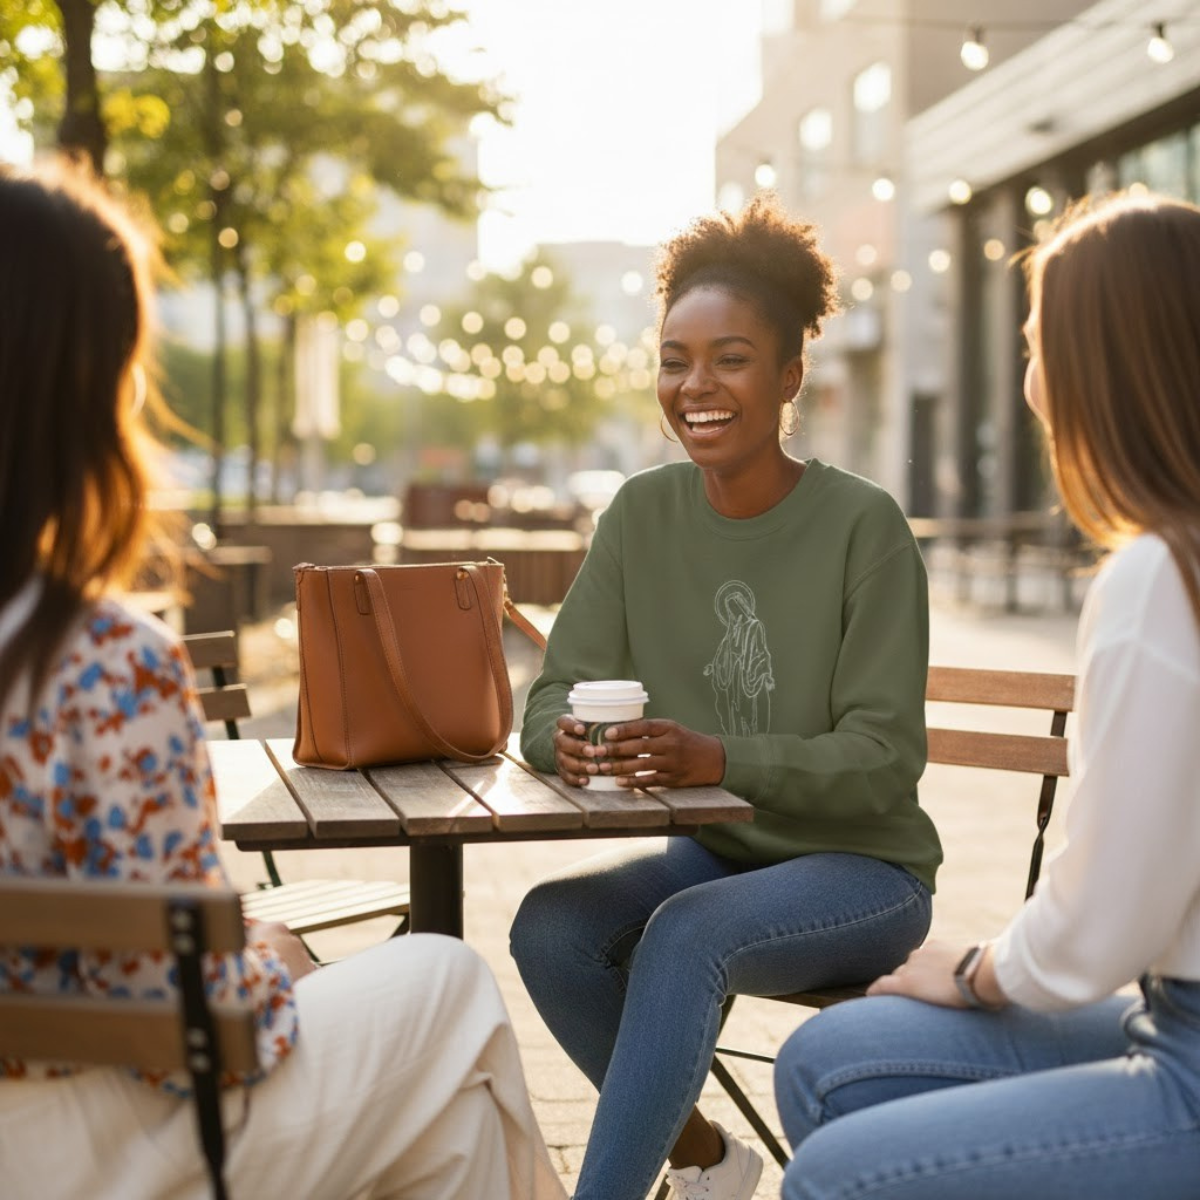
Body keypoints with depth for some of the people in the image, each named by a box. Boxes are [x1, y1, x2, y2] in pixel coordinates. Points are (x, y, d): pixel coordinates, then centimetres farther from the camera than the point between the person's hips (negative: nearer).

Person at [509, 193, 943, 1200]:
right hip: (710, 855, 5)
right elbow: (552, 698, -1)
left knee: (687, 930, -33)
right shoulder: (643, 514, 1)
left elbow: (883, 760, -16)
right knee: (550, 925, -22)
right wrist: (570, 741, -26)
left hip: (861, 868, -5)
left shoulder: (864, 527, -13)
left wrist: (719, 759, -33)